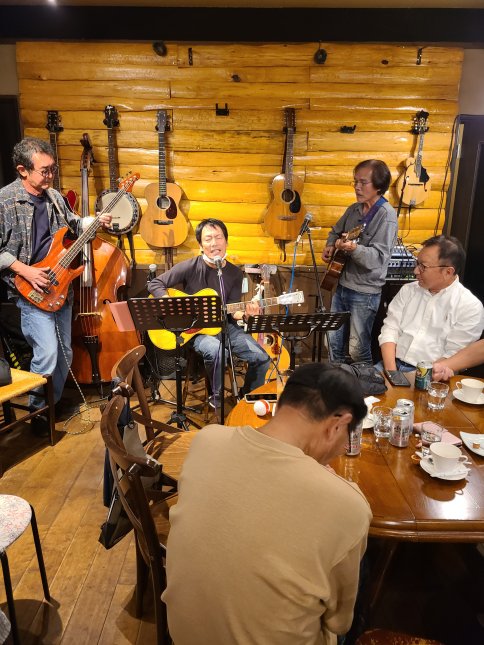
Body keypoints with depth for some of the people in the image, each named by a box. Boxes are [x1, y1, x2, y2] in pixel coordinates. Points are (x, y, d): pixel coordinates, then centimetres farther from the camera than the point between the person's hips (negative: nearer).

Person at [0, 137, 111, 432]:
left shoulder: (54, 196, 7)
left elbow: (72, 224, 23)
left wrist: (95, 222, 6)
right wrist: (25, 270, -19)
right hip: (31, 290, -7)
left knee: (65, 353, 12)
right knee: (47, 353, -14)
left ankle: (54, 404, 32)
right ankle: (38, 412, 10)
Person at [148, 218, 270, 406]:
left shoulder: (235, 273, 3)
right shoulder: (190, 267, -9)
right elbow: (154, 284, -6)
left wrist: (244, 313, -19)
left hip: (225, 325, 4)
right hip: (196, 328, -4)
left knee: (262, 358, -10)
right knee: (216, 350, -37)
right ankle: (217, 400, -10)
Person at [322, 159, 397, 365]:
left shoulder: (386, 215, -16)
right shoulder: (354, 209, 8)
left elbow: (379, 257, -25)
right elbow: (336, 231, 25)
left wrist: (354, 249, -43)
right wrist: (330, 246, 3)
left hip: (365, 292, -7)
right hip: (342, 284, 8)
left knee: (358, 350, -1)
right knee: (334, 342, 16)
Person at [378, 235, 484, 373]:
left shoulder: (471, 307, -3)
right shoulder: (408, 290, 11)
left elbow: (453, 356, -8)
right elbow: (390, 328, 4)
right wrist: (390, 371, -10)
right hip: (394, 365, 5)